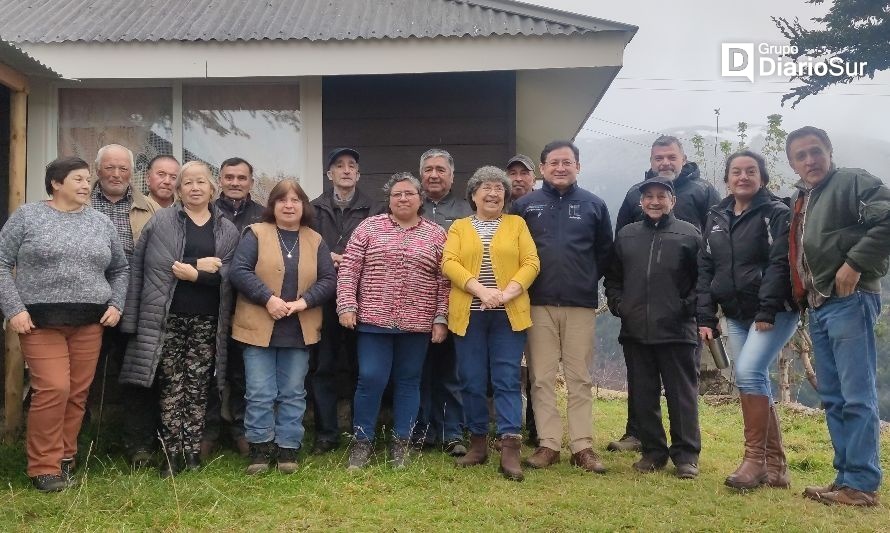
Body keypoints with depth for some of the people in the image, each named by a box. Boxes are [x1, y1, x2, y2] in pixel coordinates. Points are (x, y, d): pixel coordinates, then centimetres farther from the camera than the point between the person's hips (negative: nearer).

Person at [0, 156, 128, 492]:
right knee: (53, 389, -12)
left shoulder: (101, 223, 11)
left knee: (78, 392, 4)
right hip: (41, 320, -3)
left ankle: (65, 459, 19)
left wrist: (116, 304, 6)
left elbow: (120, 270, 20)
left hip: (89, 322, 4)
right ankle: (43, 467, 1)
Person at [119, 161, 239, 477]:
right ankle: (172, 453, 7)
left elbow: (226, 273, -2)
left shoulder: (227, 230, 9)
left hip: (206, 320, 2)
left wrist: (191, 273, -14)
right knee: (172, 386, 1)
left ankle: (192, 451, 12)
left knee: (197, 386, 5)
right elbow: (151, 265, -6)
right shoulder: (160, 222, 4)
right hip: (167, 317, -2)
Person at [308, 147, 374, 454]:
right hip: (324, 299, 1)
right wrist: (328, 258, -8)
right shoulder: (316, 209, 11)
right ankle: (326, 434, 13)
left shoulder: (370, 210, 6)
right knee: (323, 367, 4)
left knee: (360, 367, 5)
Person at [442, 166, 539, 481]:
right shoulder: (459, 227, 12)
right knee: (472, 381, 5)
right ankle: (478, 442, 17)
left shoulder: (517, 224, 11)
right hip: (468, 314, 1)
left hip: (508, 314, -1)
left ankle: (510, 448, -6)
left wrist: (509, 292, -15)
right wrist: (480, 289, -16)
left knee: (507, 380, -5)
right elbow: (449, 263, -2)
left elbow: (531, 263, 1)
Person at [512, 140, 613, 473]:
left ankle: (582, 446, 10)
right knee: (542, 378, 3)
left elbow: (605, 250, 11)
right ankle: (548, 443, 10)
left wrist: (588, 280, 6)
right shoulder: (524, 205, 5)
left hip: (581, 304, 0)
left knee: (580, 378, 4)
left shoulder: (594, 205, 7)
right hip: (538, 304, 0)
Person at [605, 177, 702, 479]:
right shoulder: (626, 236, 13)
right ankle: (653, 451, 20)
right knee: (644, 395, 9)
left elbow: (703, 279, 1)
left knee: (682, 394, 1)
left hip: (677, 331, -4)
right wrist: (617, 304, 5)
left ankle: (686, 455, 11)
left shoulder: (689, 235, 2)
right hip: (636, 330, 4)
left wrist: (688, 307, -9)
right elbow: (613, 277, 19)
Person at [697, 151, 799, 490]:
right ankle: (775, 467, 14)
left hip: (775, 312, -6)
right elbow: (706, 269, 11)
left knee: (748, 373, -21)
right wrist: (705, 316, 3)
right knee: (755, 383, 6)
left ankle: (755, 459, -11)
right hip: (736, 317, 6)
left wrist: (766, 312, -22)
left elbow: (780, 264, -14)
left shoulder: (776, 214, -4)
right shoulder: (716, 218, 13)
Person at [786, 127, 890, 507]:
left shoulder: (853, 181, -3)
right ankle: (846, 477, 18)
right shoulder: (799, 201, 21)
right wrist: (802, 296, 12)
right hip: (818, 308, 9)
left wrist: (855, 264, -18)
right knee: (833, 399, 11)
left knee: (857, 397, -6)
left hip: (849, 301, -9)